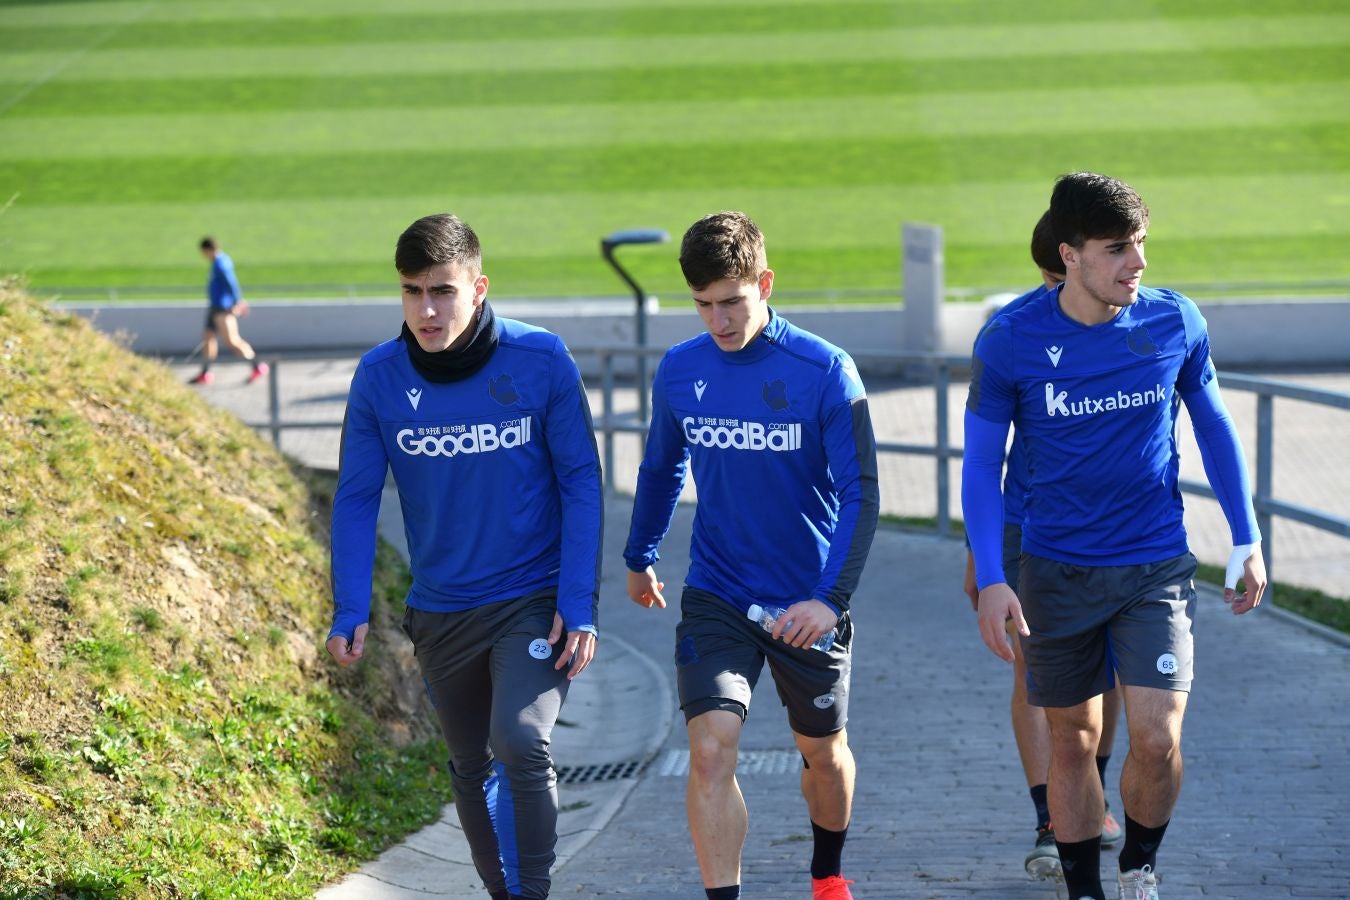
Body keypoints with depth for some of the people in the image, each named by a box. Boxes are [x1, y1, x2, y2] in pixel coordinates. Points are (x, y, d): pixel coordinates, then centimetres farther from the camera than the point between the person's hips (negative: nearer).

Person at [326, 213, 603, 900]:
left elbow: (581, 483, -7)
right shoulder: (379, 377, -6)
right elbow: (356, 498, 1)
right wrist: (350, 611, -9)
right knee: (472, 770, 14)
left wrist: (578, 605, -12)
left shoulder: (540, 361, -12)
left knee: (521, 741, -24)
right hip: (441, 612, 4)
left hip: (534, 599, -3)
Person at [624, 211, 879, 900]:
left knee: (823, 751, 17)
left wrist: (832, 599, -26)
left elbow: (861, 493, -15)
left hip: (807, 603, -1)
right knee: (710, 748, -17)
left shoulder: (825, 371, -14)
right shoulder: (679, 370, -3)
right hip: (714, 598, 1)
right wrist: (639, 557, 27)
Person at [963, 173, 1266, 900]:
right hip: (1057, 571, 0)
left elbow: (1212, 425, 10)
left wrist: (1246, 541, 10)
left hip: (1156, 566, 0)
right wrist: (989, 580, -10)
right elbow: (981, 463, -2)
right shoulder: (1010, 343, -10)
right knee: (1072, 740, 10)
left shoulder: (1175, 322, -6)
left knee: (1157, 739, -11)